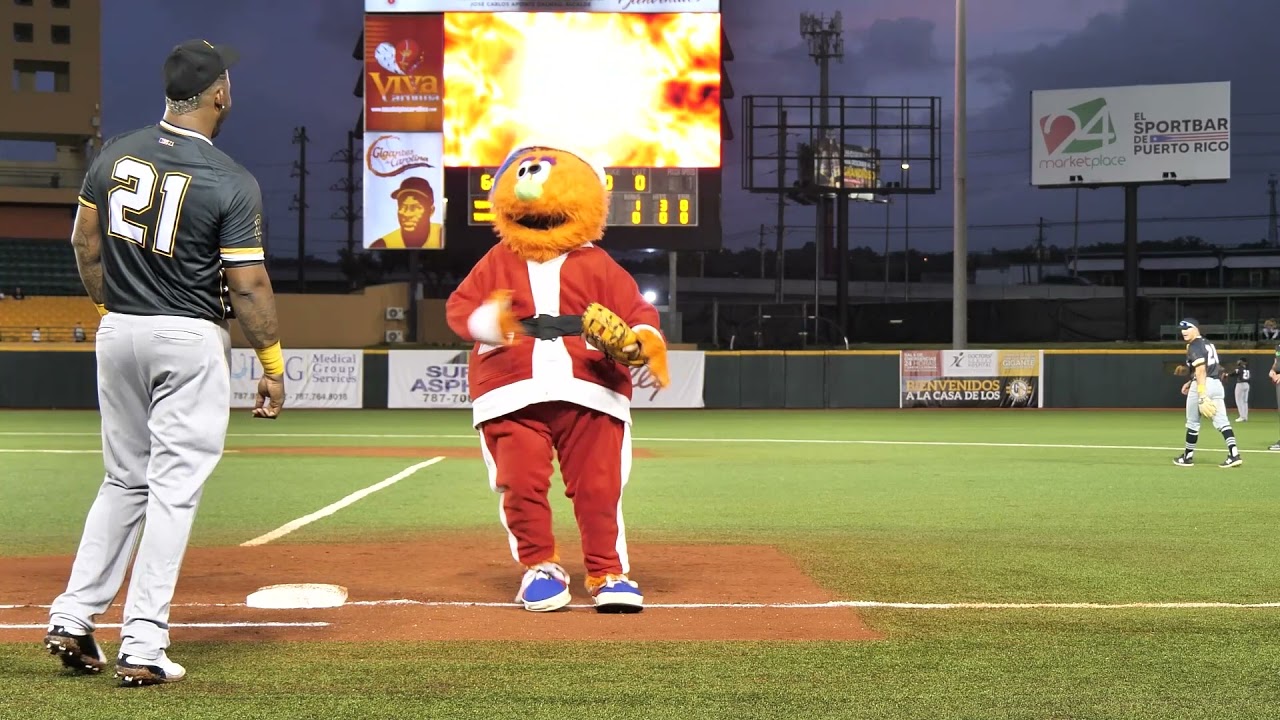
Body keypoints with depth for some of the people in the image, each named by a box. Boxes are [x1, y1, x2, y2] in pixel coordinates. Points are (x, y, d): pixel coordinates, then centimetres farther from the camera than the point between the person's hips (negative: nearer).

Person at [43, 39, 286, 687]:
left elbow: (84, 241, 10)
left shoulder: (115, 155, 2)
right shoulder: (232, 183, -14)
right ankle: (143, 646, 0)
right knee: (174, 488, 0)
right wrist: (273, 364, -6)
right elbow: (248, 284, -14)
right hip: (190, 341, -6)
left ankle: (73, 618, 15)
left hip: (118, 334, 6)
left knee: (123, 481, 19)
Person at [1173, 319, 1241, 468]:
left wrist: (1202, 396, -26)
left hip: (1203, 385, -8)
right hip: (1217, 384, 8)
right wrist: (1190, 382, 27)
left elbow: (1201, 371, -20)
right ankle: (1234, 454, -13)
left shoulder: (1194, 347, -10)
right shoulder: (1208, 344, 19)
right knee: (1221, 421, 1)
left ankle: (1188, 457, 15)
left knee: (1193, 422, 6)